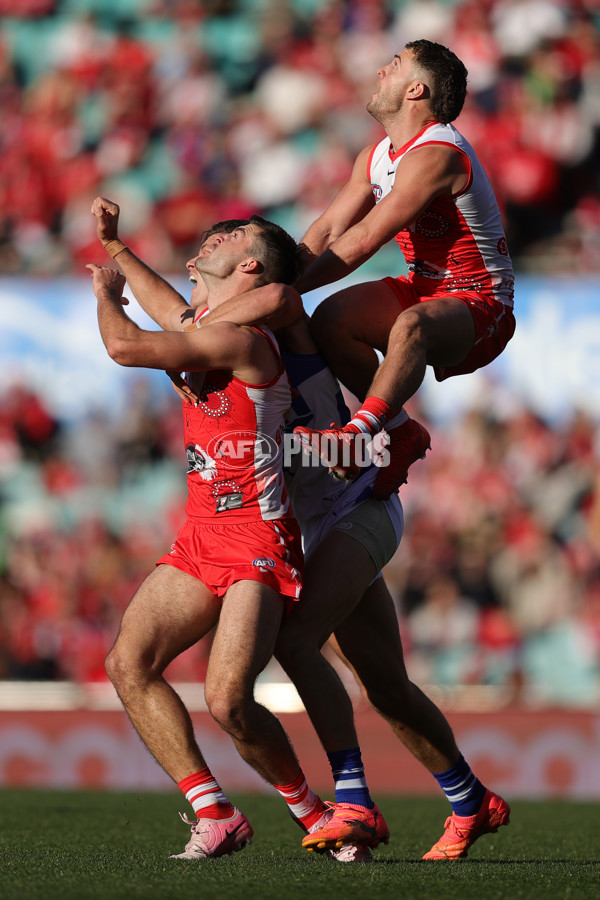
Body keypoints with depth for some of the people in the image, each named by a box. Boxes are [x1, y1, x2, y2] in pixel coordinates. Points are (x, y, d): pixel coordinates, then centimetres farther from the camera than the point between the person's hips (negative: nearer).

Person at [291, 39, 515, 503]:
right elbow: (327, 231, 8)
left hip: (479, 306, -9)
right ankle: (399, 435, -2)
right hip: (424, 289, 9)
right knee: (330, 319, -14)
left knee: (411, 326, -41)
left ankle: (361, 436, -43)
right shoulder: (376, 158, 7)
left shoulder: (436, 155, -23)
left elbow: (362, 242, -25)